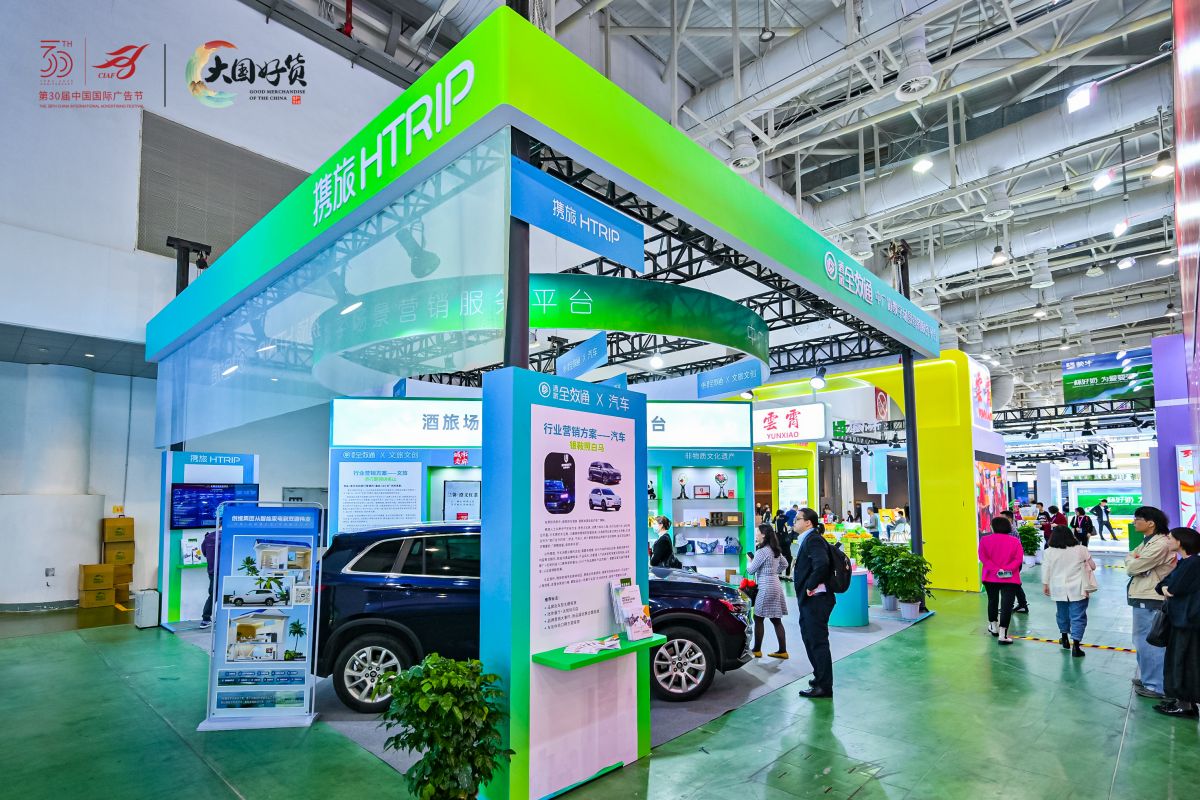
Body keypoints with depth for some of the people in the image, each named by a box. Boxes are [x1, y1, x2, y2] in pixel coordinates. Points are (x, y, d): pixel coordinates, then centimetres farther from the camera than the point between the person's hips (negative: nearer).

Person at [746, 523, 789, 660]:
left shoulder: (762, 551, -16)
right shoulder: (776, 550, 11)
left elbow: (751, 570, -10)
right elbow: (783, 564, 27)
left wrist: (749, 561, 9)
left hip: (766, 588, -9)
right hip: (775, 585, 9)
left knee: (758, 619, 1)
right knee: (776, 620, 10)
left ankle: (757, 650, 7)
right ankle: (782, 651, 11)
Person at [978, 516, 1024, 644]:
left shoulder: (984, 539, -2)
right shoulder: (1015, 541, 0)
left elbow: (983, 557, -12)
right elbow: (1018, 559, -10)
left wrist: (995, 569, -16)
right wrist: (1007, 569, -16)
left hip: (991, 577, 1)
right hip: (1010, 578, -1)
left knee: (992, 601, 20)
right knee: (1007, 605, -4)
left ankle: (994, 627, 35)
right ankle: (1002, 635, -11)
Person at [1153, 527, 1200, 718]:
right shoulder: (1185, 563, 14)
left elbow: (1174, 588, -21)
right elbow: (1162, 585, 11)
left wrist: (1166, 586, 0)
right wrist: (1164, 587, -9)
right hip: (1181, 618, 9)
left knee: (1184, 662, -1)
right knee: (1179, 661, 14)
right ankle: (1183, 701, 22)